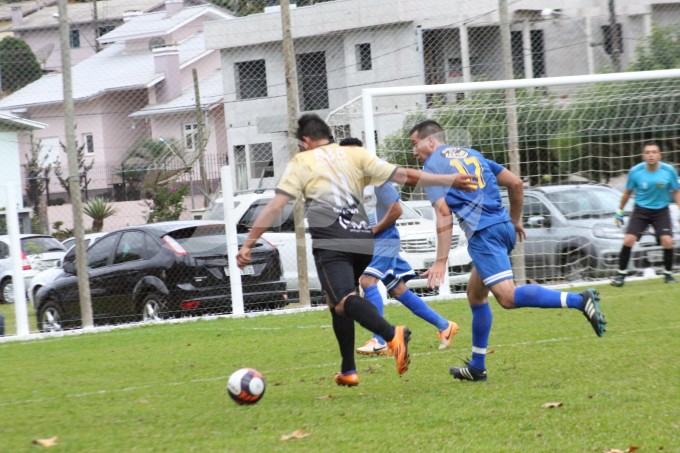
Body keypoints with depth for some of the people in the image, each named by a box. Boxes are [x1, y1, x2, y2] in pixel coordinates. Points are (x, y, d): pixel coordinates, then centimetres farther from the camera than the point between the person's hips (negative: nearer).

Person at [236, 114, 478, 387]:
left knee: (344, 300, -19)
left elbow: (274, 207, 4)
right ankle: (348, 371, 19)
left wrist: (247, 245, 6)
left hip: (330, 242, -5)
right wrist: (450, 181, 14)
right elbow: (402, 175, 12)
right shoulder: (357, 155, 18)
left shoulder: (301, 163, 10)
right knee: (336, 301, 23)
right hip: (363, 241, 5)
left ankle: (392, 334, -46)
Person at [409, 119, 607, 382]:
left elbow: (444, 213, -10)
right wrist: (515, 221, 30)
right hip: (504, 227, 9)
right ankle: (477, 366, 22)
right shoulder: (470, 154, 23)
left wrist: (440, 262, -12)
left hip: (483, 233, -9)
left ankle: (579, 301, -33)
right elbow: (515, 183, 19)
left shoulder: (432, 166, 1)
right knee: (475, 294, 20)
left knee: (508, 297, -19)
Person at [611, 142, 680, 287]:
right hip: (641, 210, 0)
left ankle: (668, 273, 5)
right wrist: (619, 212, 10)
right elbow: (628, 192, 5)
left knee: (667, 241, -16)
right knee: (628, 240, -14)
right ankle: (621, 274, -1)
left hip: (661, 211, 0)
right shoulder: (635, 171, -11)